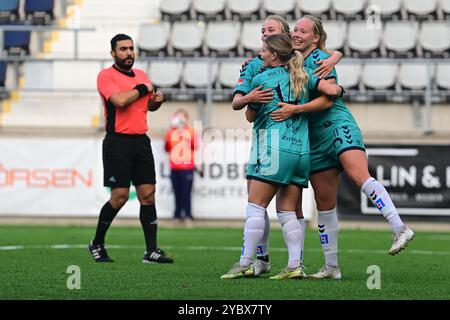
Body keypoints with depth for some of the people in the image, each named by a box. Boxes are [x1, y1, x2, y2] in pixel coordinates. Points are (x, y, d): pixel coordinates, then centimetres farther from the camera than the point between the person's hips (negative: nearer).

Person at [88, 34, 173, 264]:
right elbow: (120, 100, -22)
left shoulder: (141, 75, 16)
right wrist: (142, 89, -7)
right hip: (118, 141, -6)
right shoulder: (106, 76, -5)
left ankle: (151, 251, -1)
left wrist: (157, 100, 7)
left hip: (141, 140, 6)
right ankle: (97, 244, 11)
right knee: (120, 197, -7)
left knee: (148, 195, -1)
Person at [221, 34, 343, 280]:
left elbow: (250, 116, 11)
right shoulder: (304, 75, 12)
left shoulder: (260, 79, 1)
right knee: (287, 212, 8)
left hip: (274, 149, -6)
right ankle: (295, 266, -1)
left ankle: (244, 264, -10)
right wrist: (339, 89, 25)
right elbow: (332, 91, 3)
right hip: (302, 151, 6)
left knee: (255, 207, -5)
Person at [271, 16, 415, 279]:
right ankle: (331, 267, 9)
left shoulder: (320, 58, -4)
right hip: (316, 139, 7)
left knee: (360, 177, -30)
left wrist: (294, 110, -22)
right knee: (324, 203, 5)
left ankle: (400, 229, -37)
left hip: (337, 126, -7)